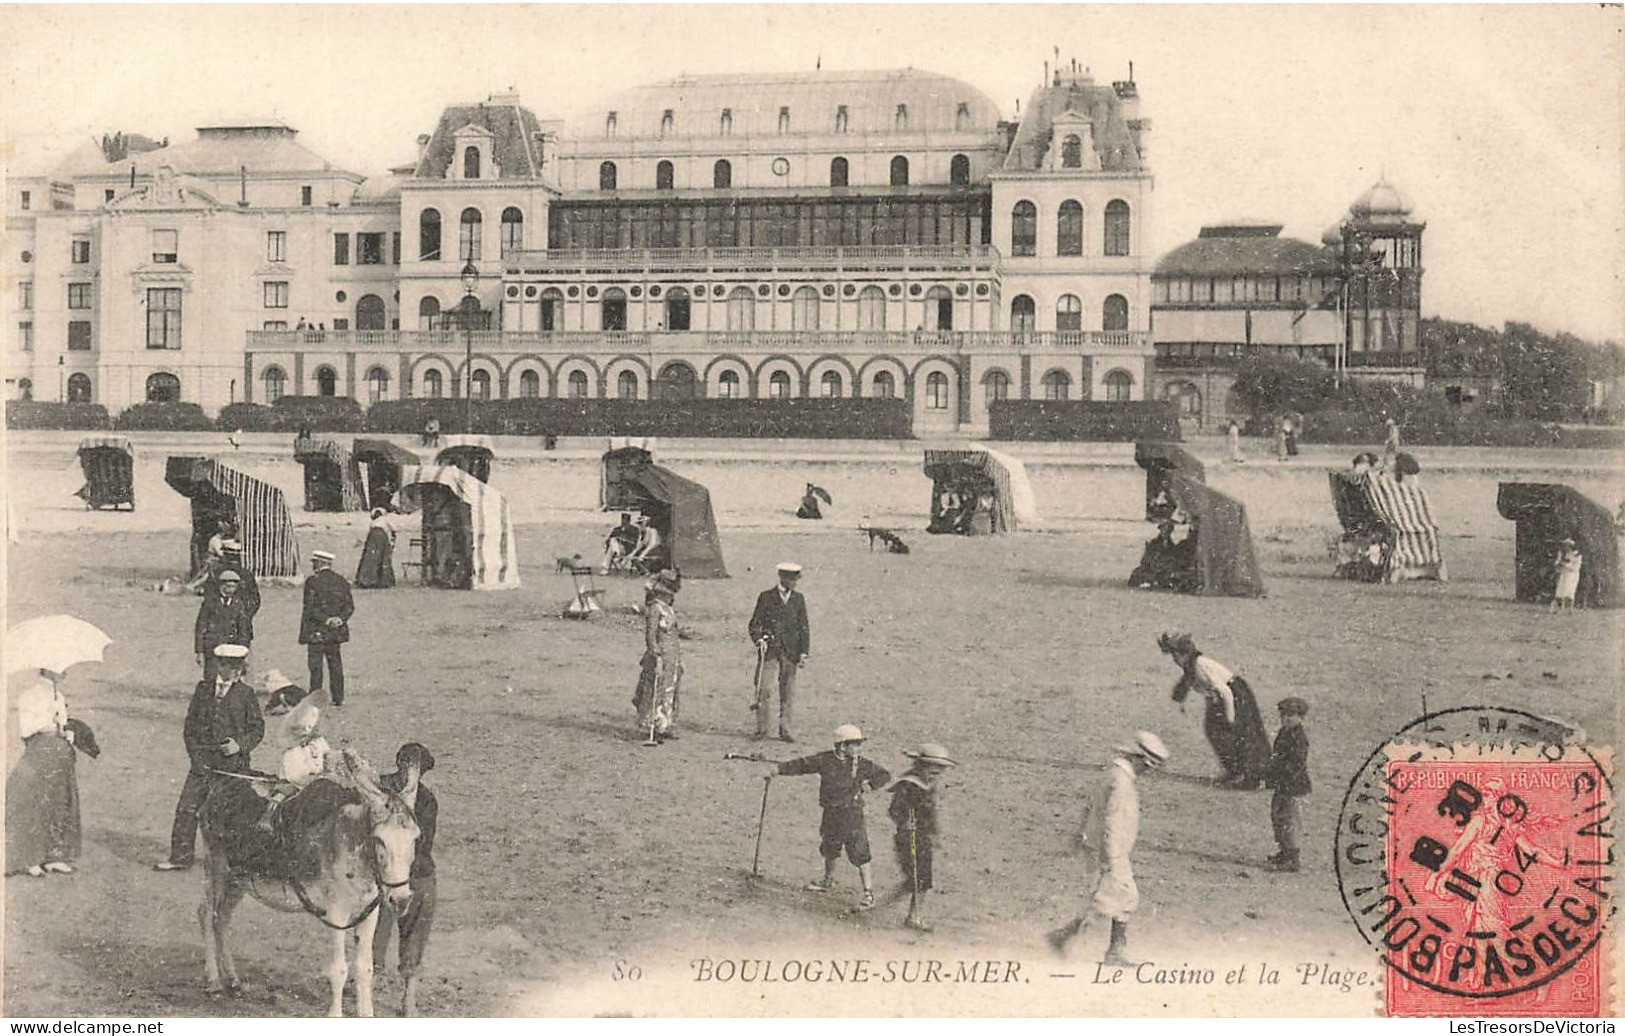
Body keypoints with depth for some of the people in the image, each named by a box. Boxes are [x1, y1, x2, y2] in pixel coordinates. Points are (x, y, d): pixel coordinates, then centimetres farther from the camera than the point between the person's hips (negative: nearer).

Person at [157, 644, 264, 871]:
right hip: (203, 762, 3)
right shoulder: (203, 689, 8)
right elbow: (190, 725, 10)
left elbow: (257, 728, 3)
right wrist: (196, 754, -1)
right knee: (186, 808, -1)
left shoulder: (245, 694, 1)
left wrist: (240, 744, -15)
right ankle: (180, 857, 8)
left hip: (233, 763, -2)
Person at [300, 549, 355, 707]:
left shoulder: (313, 581, -10)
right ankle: (338, 698, 11)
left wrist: (326, 620, -12)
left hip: (317, 633, -6)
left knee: (315, 666, -1)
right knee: (335, 664, 10)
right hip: (336, 633, 6)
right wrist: (340, 619, -5)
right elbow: (349, 606, 6)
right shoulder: (341, 581, 8)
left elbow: (310, 609, -14)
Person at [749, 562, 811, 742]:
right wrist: (759, 640, -16)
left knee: (788, 692, 1)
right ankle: (761, 730, 2)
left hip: (790, 652, 2)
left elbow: (803, 628, 12)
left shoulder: (799, 599, 10)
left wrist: (804, 652, 4)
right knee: (764, 689, -7)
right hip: (768, 651, -2)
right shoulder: (766, 597, 2)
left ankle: (786, 731, 7)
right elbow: (754, 624, 3)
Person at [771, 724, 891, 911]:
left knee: (860, 854, -8)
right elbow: (801, 765, 4)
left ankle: (869, 893, -3)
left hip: (852, 815, -3)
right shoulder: (825, 760, -5)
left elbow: (884, 774, 4)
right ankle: (828, 880, 46)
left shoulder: (861, 764, -7)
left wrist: (870, 784, -11)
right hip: (831, 813, 3)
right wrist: (778, 770, 0)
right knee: (829, 850, 22)